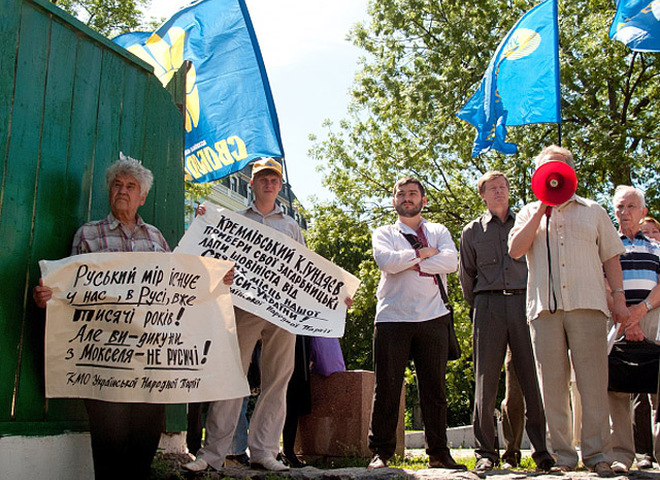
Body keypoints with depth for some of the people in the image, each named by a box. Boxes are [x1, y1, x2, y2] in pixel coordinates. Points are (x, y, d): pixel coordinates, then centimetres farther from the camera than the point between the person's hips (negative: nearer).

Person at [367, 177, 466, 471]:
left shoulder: (438, 231, 17)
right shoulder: (384, 233, 14)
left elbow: (450, 261, -4)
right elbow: (386, 261, -8)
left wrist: (410, 263, -7)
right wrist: (423, 253, -3)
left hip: (433, 318, 1)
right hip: (392, 317, -1)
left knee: (435, 388, 4)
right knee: (387, 388, -1)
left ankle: (438, 453, 12)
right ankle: (381, 452, 8)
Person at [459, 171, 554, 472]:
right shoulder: (472, 231, 16)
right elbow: (466, 276, 19)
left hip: (524, 302, 0)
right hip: (488, 305, 0)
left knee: (533, 378, -5)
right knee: (486, 380, -3)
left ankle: (542, 450, 1)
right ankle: (485, 452, 3)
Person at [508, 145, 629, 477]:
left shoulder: (593, 211, 18)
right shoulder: (529, 213, 17)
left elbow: (610, 256, 15)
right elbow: (515, 250, 0)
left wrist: (618, 295, 3)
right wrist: (542, 208, 0)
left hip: (587, 304, 0)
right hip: (545, 308, 1)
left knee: (593, 381, -5)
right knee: (552, 384, 1)